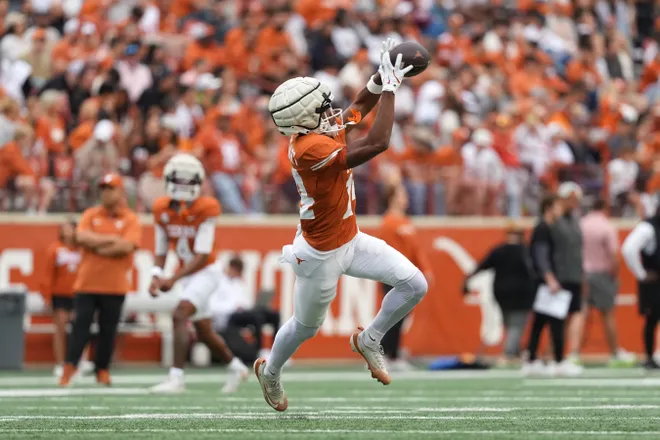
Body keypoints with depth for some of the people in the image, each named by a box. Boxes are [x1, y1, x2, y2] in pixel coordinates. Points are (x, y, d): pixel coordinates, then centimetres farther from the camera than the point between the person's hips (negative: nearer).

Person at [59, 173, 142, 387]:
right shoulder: (91, 215, 9)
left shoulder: (131, 220, 2)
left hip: (115, 285, -1)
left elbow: (126, 247, -13)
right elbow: (81, 237, -7)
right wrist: (111, 240, -12)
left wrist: (97, 247, -10)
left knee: (108, 329, 3)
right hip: (87, 282, 1)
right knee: (81, 325, -5)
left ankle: (102, 370, 13)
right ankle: (69, 367, -6)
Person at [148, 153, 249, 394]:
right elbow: (160, 251, 5)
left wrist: (173, 279, -31)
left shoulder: (206, 210, -21)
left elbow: (202, 256, -23)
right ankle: (236, 367, 39)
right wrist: (156, 278, -14)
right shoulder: (161, 210, -5)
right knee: (204, 333, 17)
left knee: (179, 316, -25)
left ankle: (176, 377, -28)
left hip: (207, 272, -7)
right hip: (187, 274, 7)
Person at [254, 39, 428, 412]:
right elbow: (378, 143, -40)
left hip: (351, 240, 8)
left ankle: (369, 340, 21)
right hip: (322, 254, -8)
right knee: (307, 325, 16)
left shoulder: (321, 129, -7)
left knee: (415, 285, 0)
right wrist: (390, 86, -32)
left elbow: (360, 107, 12)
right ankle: (270, 371, 45)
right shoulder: (311, 149, -35)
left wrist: (384, 74, -6)